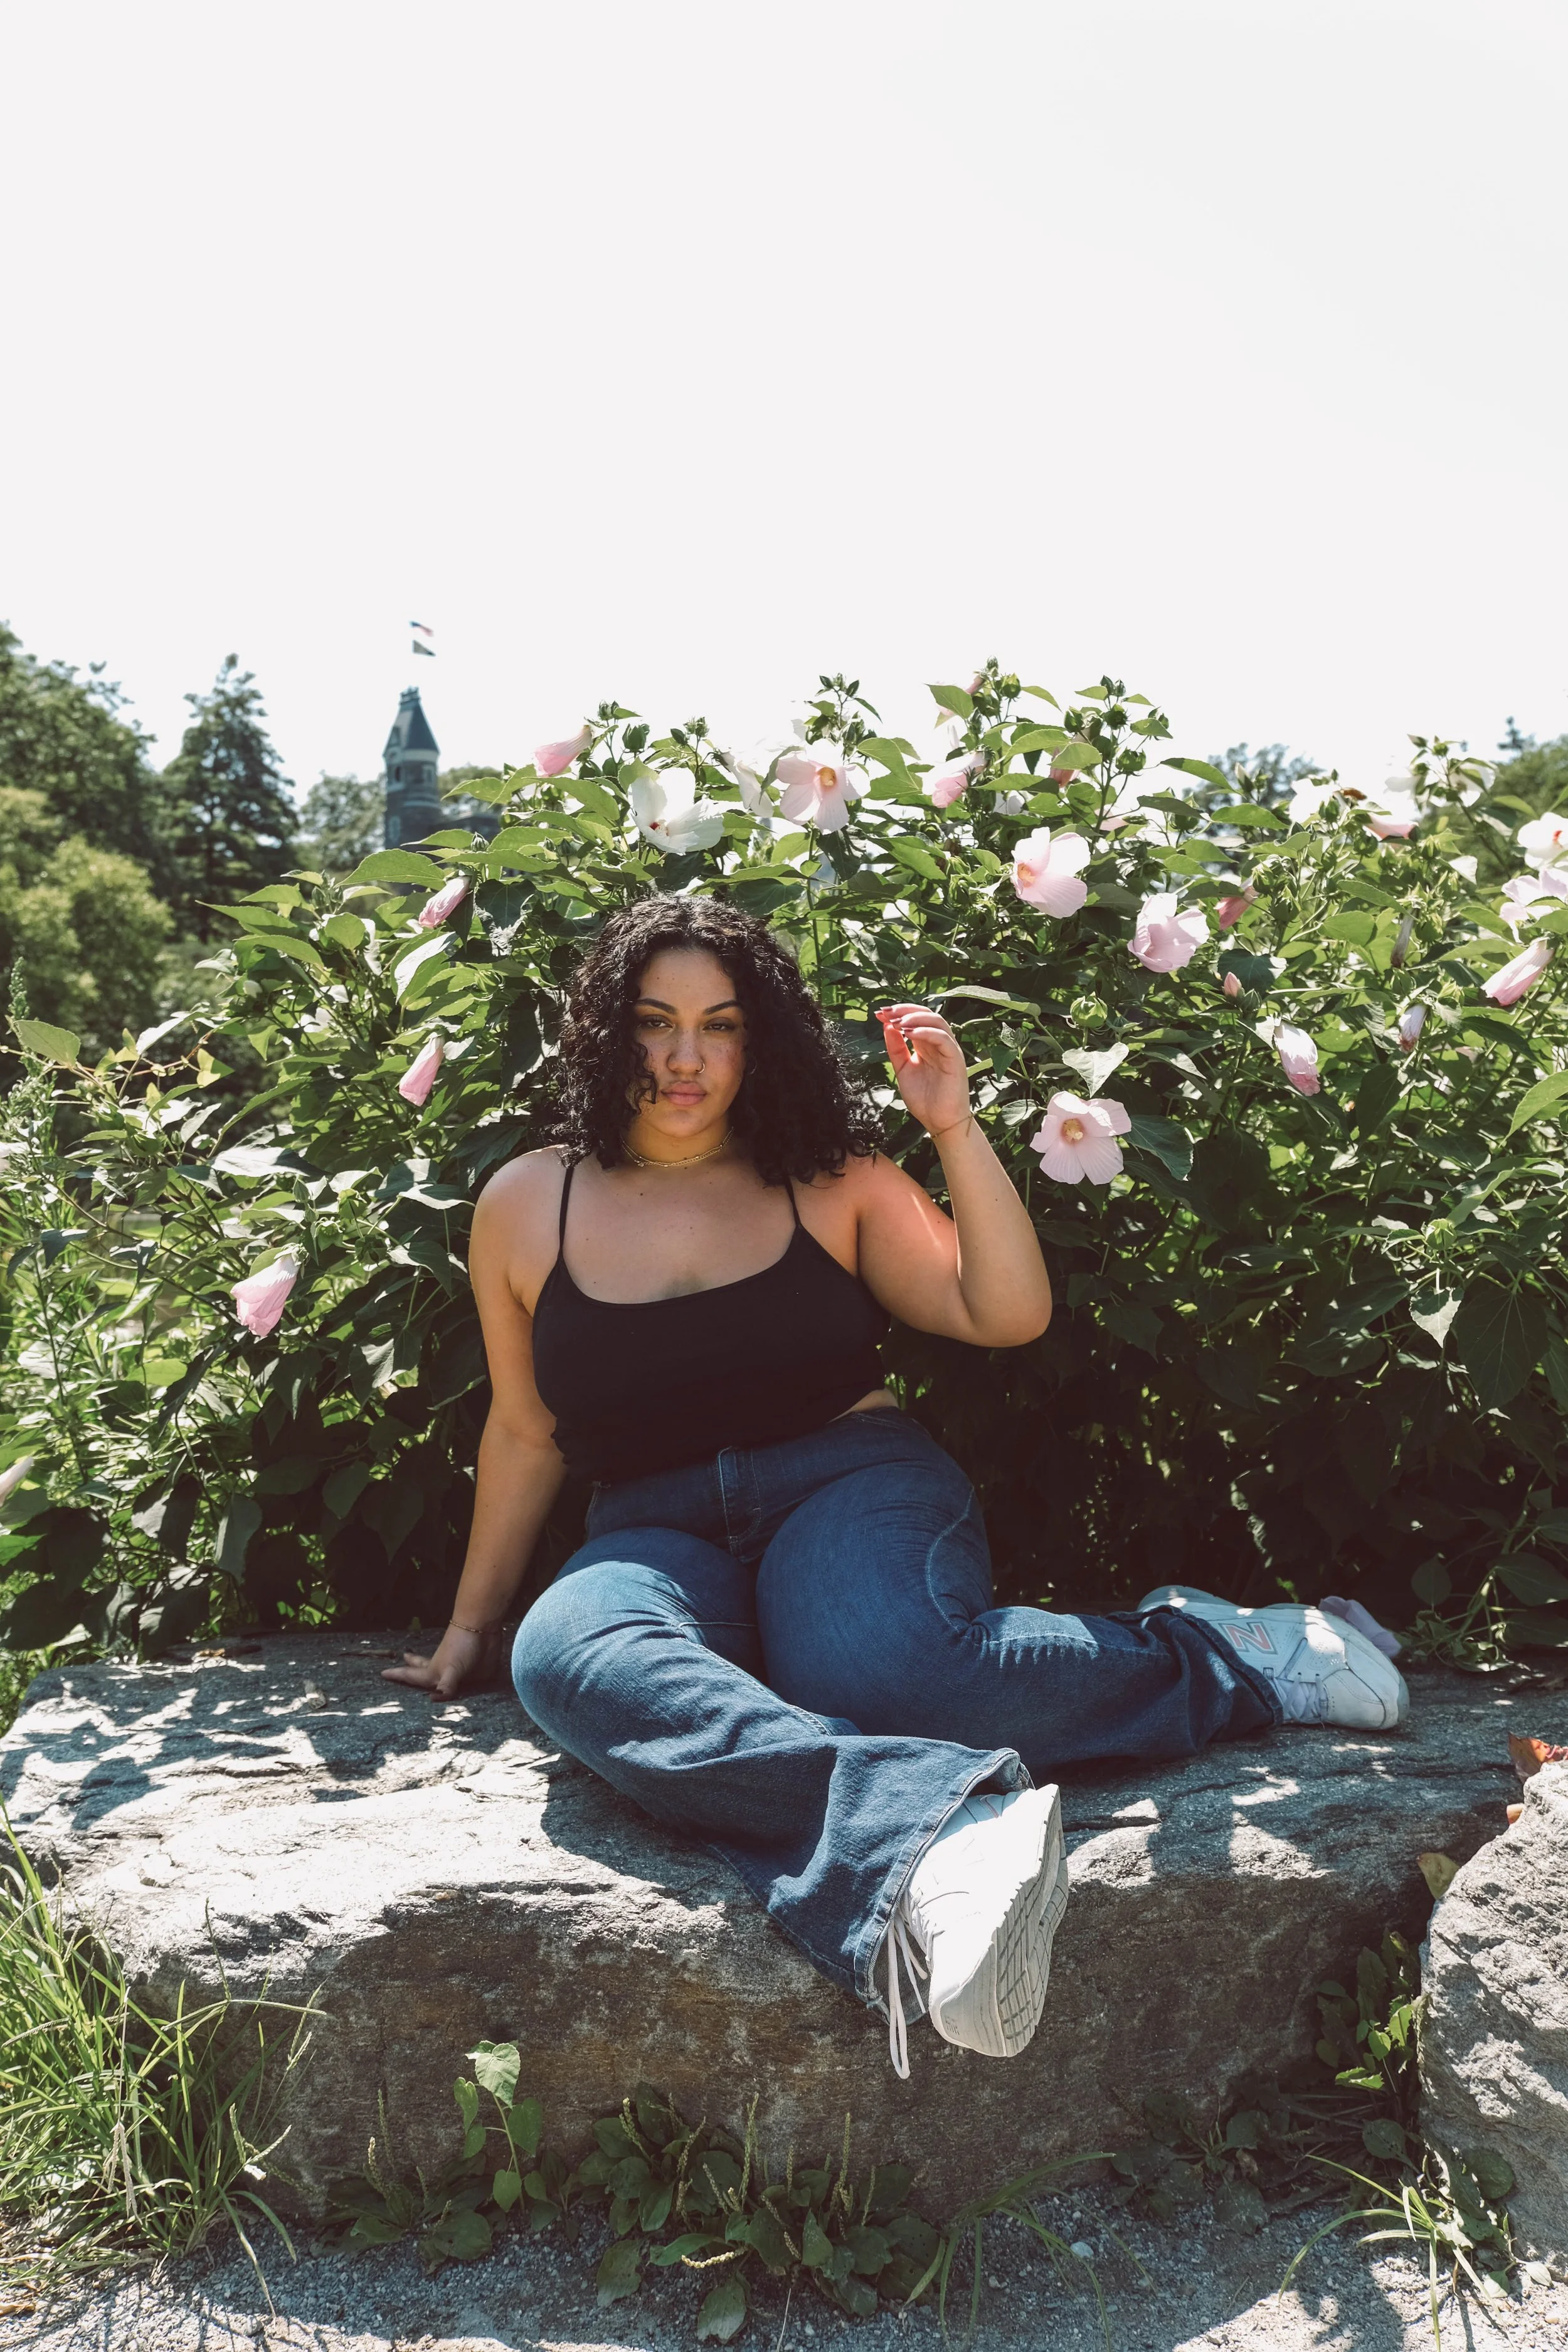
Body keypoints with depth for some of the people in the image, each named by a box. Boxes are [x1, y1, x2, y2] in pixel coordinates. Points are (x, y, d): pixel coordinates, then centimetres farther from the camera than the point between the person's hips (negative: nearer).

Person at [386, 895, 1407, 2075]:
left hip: (851, 1486, -1)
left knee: (873, 1666, -37)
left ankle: (1215, 1657, -16)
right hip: (656, 1534, 2)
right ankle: (926, 1833, -49)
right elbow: (526, 1432, 18)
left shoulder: (832, 1182, 8)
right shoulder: (528, 1205, 9)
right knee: (567, 1655, -35)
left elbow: (1010, 1315, 3)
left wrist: (955, 1127, -6)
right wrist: (472, 1624, 22)